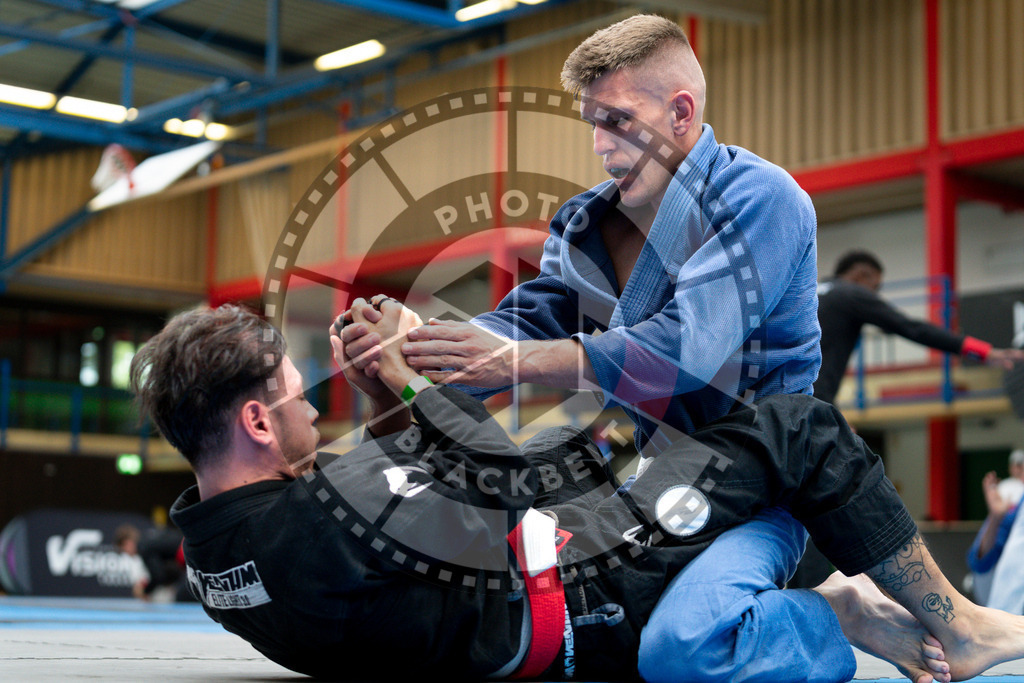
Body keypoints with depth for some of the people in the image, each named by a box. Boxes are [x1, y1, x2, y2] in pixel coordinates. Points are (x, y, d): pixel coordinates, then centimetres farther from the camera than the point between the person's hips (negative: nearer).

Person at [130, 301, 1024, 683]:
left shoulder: (213, 545, -5)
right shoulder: (322, 519, -36)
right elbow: (509, 482, -22)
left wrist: (386, 410, 0)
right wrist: (413, 380, -10)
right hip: (591, 602, -9)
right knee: (795, 429, -3)